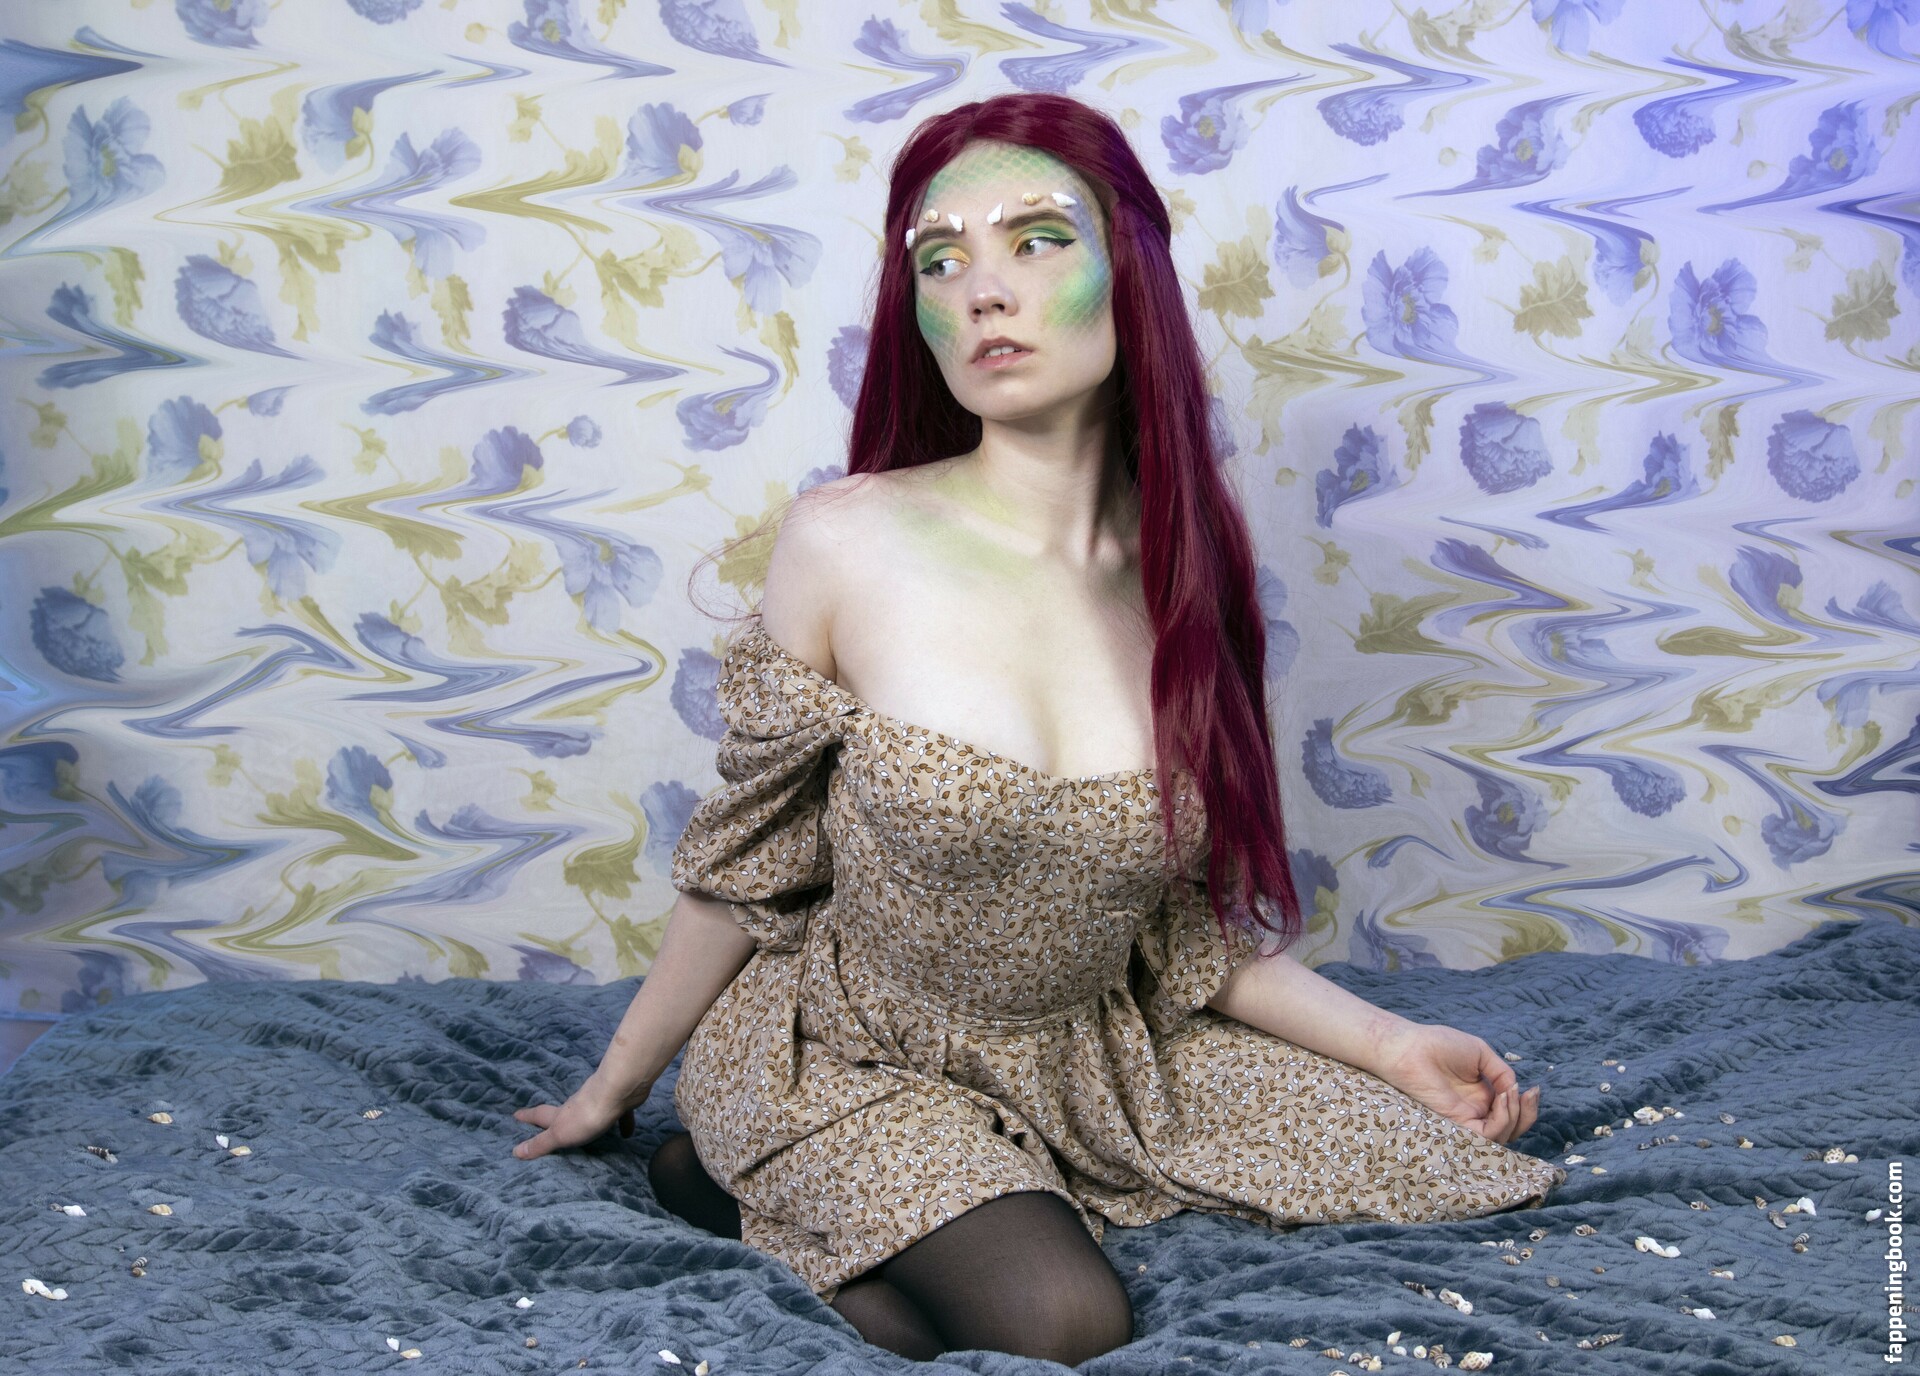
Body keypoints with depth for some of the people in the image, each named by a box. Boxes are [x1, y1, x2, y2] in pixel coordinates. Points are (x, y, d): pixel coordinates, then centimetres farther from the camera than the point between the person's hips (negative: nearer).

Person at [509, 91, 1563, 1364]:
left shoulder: (1185, 576, -7)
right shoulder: (847, 544, -18)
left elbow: (1181, 926, 3)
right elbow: (745, 869, -5)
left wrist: (1390, 1043, -3)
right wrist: (612, 1091, 3)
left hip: (1099, 1060, 5)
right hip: (859, 1063, -4)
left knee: (1462, 1175, -3)